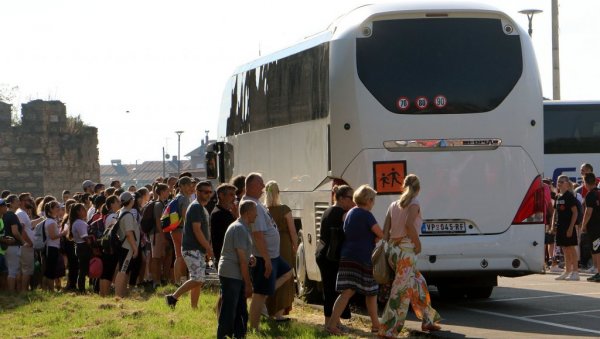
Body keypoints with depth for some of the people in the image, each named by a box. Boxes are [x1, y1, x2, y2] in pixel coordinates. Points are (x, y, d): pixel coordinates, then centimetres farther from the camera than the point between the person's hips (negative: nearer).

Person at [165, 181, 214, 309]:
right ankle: (173, 297, -10)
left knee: (198, 280, 10)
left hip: (198, 250, 10)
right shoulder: (196, 207, -12)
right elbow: (196, 230, -19)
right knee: (198, 279, -16)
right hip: (192, 249, -10)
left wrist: (207, 248, 16)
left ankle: (194, 308, 12)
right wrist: (209, 248, -18)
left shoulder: (202, 208, 19)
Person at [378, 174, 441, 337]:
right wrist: (418, 244, -11)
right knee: (402, 290, -6)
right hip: (406, 250, -8)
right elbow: (409, 224, -21)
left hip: (393, 249, 8)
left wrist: (390, 246, 15)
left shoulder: (394, 205, 14)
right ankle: (388, 330, -11)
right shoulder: (414, 204, -5)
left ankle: (427, 321, 31)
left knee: (419, 284, 22)